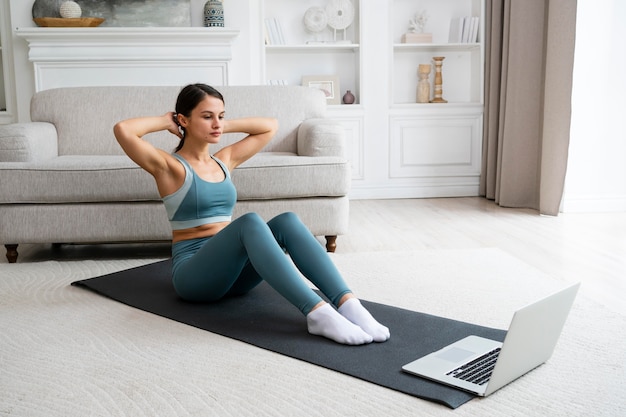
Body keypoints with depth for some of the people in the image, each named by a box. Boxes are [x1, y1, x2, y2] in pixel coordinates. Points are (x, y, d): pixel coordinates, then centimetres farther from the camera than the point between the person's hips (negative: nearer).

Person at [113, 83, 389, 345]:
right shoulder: (169, 166, -3)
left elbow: (270, 126, 23)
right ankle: (317, 313, -48)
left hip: (232, 271, 6)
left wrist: (224, 125, 16)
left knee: (286, 221, -25)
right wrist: (166, 121, -2)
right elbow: (122, 130, -19)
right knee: (249, 222, -36)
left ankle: (347, 304, -39)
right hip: (193, 273, -6)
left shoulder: (224, 160, 16)